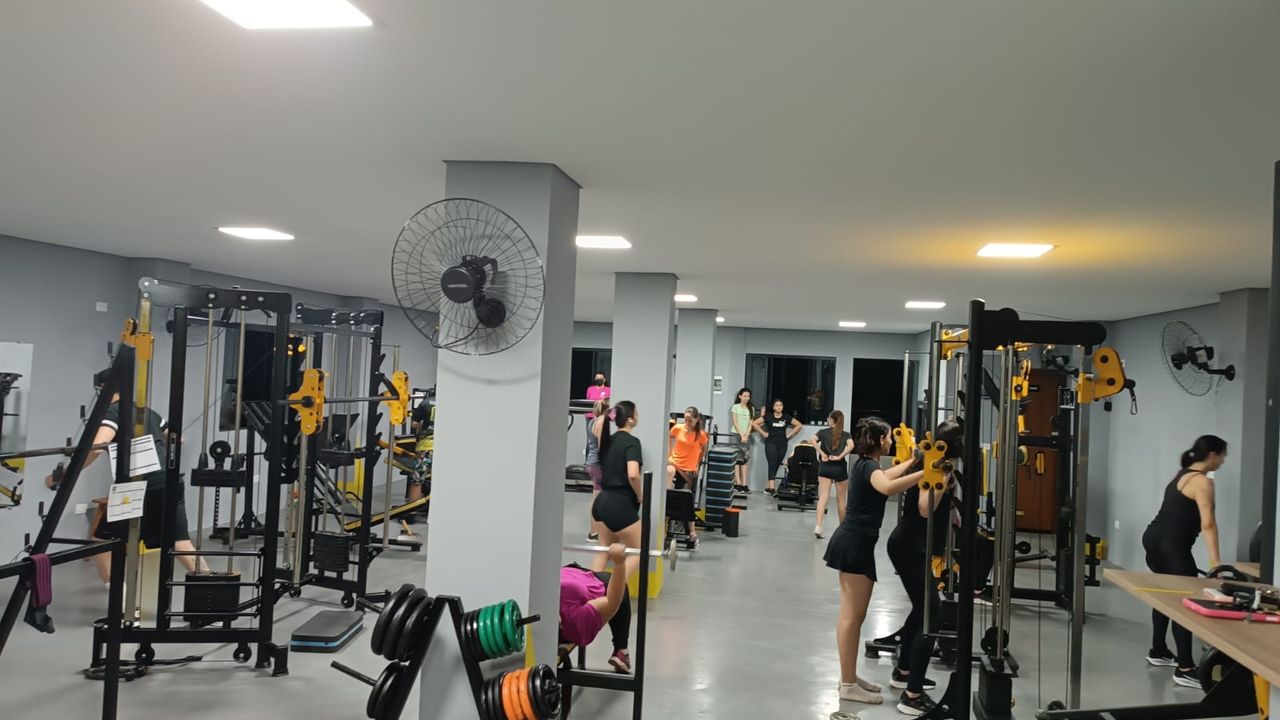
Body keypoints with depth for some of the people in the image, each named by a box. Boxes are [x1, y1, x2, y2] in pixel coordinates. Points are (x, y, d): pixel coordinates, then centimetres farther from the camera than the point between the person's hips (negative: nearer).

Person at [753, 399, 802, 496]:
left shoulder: (786, 417, 5)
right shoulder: (768, 416, -1)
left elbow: (799, 425, 12)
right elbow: (754, 423, -1)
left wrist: (789, 435, 6)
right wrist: (763, 433, -3)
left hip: (782, 444, 3)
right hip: (771, 443, -3)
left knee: (776, 466, 4)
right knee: (772, 465, -12)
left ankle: (768, 487, 12)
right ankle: (771, 488, -18)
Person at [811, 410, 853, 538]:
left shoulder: (823, 432, 7)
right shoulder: (846, 435, 8)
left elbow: (812, 440, -12)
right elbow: (851, 445, -14)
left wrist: (822, 453, -10)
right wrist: (840, 457, -12)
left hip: (825, 466, 0)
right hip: (840, 467, 0)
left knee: (823, 497, -7)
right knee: (841, 499, 13)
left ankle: (818, 526, -22)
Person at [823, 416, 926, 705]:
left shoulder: (865, 465, 15)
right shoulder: (868, 466, -15)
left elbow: (886, 476, 38)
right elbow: (888, 487, -38)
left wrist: (912, 461, 45)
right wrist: (925, 472, -38)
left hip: (853, 542, 11)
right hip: (855, 544, -11)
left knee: (854, 614, 14)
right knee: (852, 616, -7)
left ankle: (849, 677, 22)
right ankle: (848, 685, -4)